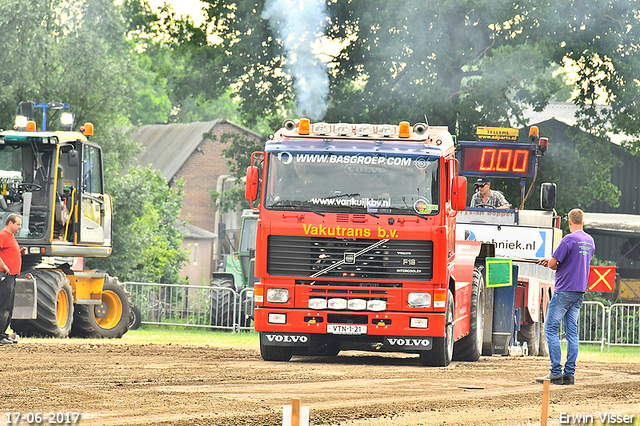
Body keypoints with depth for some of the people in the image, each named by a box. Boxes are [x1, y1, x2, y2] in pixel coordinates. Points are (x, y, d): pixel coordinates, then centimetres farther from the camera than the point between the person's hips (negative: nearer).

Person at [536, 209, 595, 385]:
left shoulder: (569, 239, -13)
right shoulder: (590, 241, 13)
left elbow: (552, 263, -14)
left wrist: (552, 264, 10)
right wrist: (554, 262, 19)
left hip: (565, 291, -8)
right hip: (580, 291, 8)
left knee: (551, 328, -4)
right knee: (572, 332, 8)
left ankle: (556, 372, -10)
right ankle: (569, 374, 4)